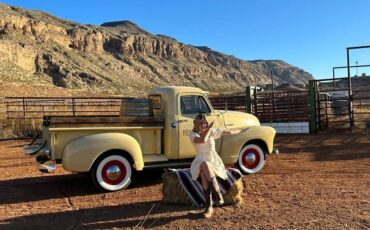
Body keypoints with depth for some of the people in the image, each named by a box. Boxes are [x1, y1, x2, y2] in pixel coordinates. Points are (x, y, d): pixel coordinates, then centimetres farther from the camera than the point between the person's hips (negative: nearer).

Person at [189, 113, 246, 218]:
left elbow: (230, 132, 12)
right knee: (204, 166, -39)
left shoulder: (212, 131, 2)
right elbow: (202, 140, -26)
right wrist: (209, 128, -19)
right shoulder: (193, 134, -3)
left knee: (204, 168, -37)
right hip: (200, 161, 0)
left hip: (213, 160, 0)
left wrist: (242, 130, 26)